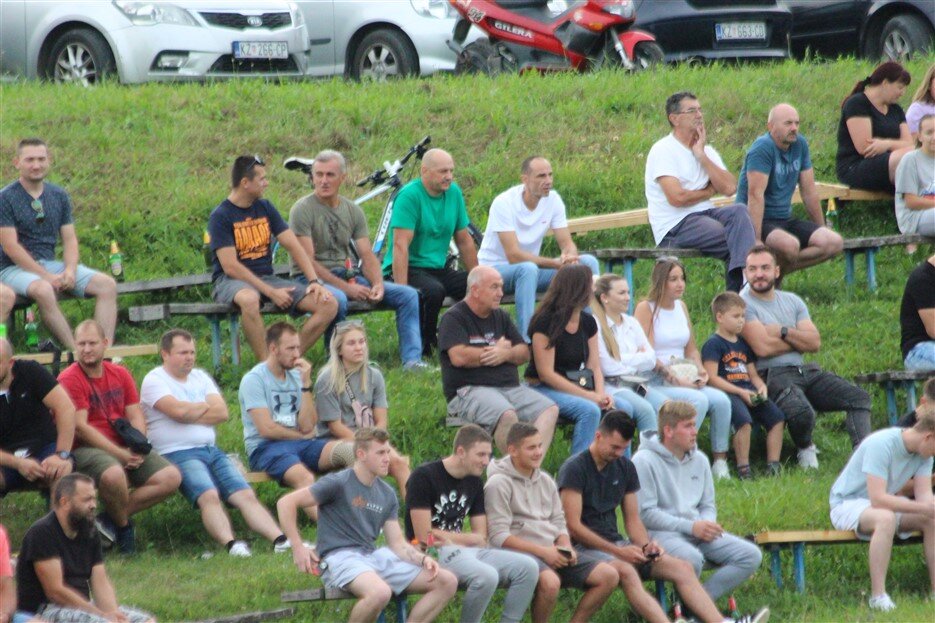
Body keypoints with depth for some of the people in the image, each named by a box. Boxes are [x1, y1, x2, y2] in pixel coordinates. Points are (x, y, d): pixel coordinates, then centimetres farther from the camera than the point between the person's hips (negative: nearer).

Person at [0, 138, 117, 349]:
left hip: (50, 263, 6)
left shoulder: (59, 196, 10)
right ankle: (76, 352, -33)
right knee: (43, 290, -39)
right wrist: (46, 276, -19)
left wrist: (70, 270, -12)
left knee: (107, 284, -12)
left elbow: (69, 239, 9)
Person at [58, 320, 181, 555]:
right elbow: (79, 427, -14)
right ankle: (123, 526, -9)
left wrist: (137, 447, -13)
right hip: (86, 449, -7)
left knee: (171, 478, -12)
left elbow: (136, 416, 9)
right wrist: (119, 454, -18)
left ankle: (110, 519, -9)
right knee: (113, 474, -39)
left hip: (125, 449, 7)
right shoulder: (70, 379, -7)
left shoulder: (120, 374, 13)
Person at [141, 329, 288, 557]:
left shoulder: (200, 377, 21)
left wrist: (190, 414, -3)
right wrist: (206, 407, 4)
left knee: (246, 495, -12)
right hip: (177, 453, -7)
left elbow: (222, 413, 8)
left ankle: (280, 539, -25)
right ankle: (230, 544, -49)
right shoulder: (154, 380, 1)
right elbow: (178, 410, -15)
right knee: (209, 495, -32)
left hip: (212, 450, 7)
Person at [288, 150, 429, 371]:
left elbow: (367, 255, 6)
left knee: (408, 295, -7)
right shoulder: (303, 210, -9)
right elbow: (307, 262, -15)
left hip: (347, 275, 6)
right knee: (336, 299, -41)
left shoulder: (353, 211, 10)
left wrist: (378, 284, -16)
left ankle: (412, 360, -14)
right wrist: (346, 288, -21)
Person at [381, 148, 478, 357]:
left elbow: (464, 241, 13)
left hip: (438, 267, 7)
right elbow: (400, 245, -21)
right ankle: (421, 346, -16)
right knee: (434, 290, -36)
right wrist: (401, 290, -28)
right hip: (409, 269, -7)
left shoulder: (454, 192, 7)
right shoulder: (410, 196, -15)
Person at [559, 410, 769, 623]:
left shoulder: (625, 467, 14)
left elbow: (633, 520, 15)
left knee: (681, 568, -11)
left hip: (615, 543, 8)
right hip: (585, 547, -8)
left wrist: (645, 545, -8)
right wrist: (618, 552, -19)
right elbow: (573, 526, -15)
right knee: (625, 571, -38)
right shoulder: (575, 468, -8)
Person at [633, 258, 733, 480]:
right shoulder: (646, 308, -5)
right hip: (653, 384, -7)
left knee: (721, 400, -17)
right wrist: (675, 379, -19)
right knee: (699, 400, -30)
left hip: (684, 381, 7)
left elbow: (691, 349, 23)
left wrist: (700, 370, 3)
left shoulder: (681, 306, 17)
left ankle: (720, 461, -9)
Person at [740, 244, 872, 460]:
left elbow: (815, 343, 7)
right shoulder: (743, 304, -2)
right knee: (801, 413, -35)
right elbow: (762, 347, -14)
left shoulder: (791, 301, 18)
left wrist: (783, 332, -8)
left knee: (859, 398, -9)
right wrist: (798, 339, 2)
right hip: (773, 375, -7)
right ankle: (805, 449, -1)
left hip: (805, 370, 7)